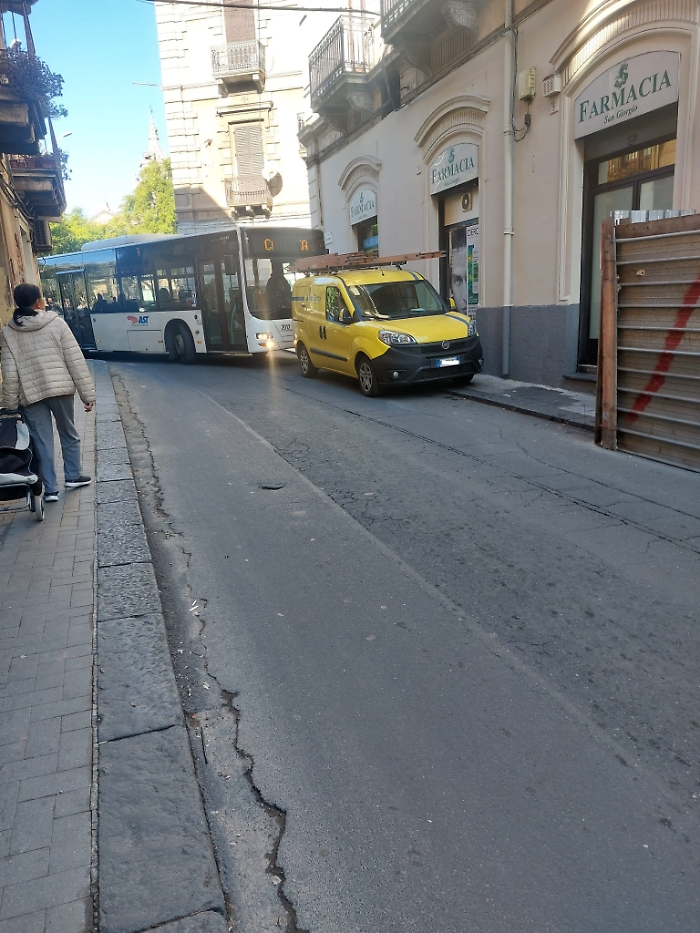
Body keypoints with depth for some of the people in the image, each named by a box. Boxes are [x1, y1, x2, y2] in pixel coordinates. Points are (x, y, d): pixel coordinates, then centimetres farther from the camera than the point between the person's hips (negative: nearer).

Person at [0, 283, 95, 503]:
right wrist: (87, 393, -3)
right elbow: (76, 360, -6)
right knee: (68, 433, 18)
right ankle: (73, 476, 28)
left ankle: (50, 489, 10)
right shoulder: (56, 322, -3)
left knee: (42, 441, 6)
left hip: (30, 394, 1)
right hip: (60, 389, -1)